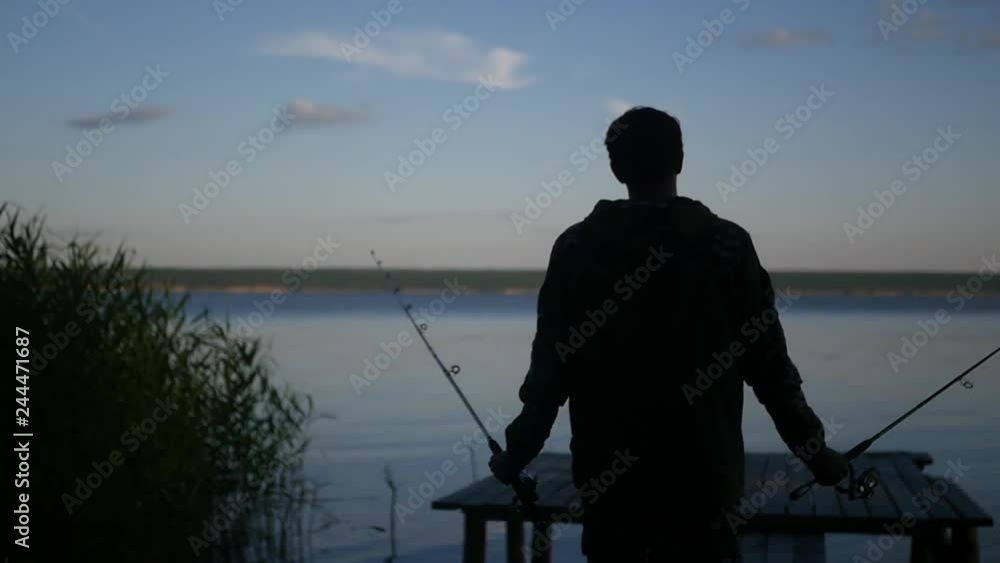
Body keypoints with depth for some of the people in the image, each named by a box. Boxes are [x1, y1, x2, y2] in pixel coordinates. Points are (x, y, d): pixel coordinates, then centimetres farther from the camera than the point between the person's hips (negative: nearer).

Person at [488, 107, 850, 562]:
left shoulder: (577, 248, -1)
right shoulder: (726, 245, -4)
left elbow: (550, 366, 0)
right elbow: (767, 363, -3)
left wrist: (517, 453, 11)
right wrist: (815, 452, 8)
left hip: (605, 476, 1)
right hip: (701, 476, -1)